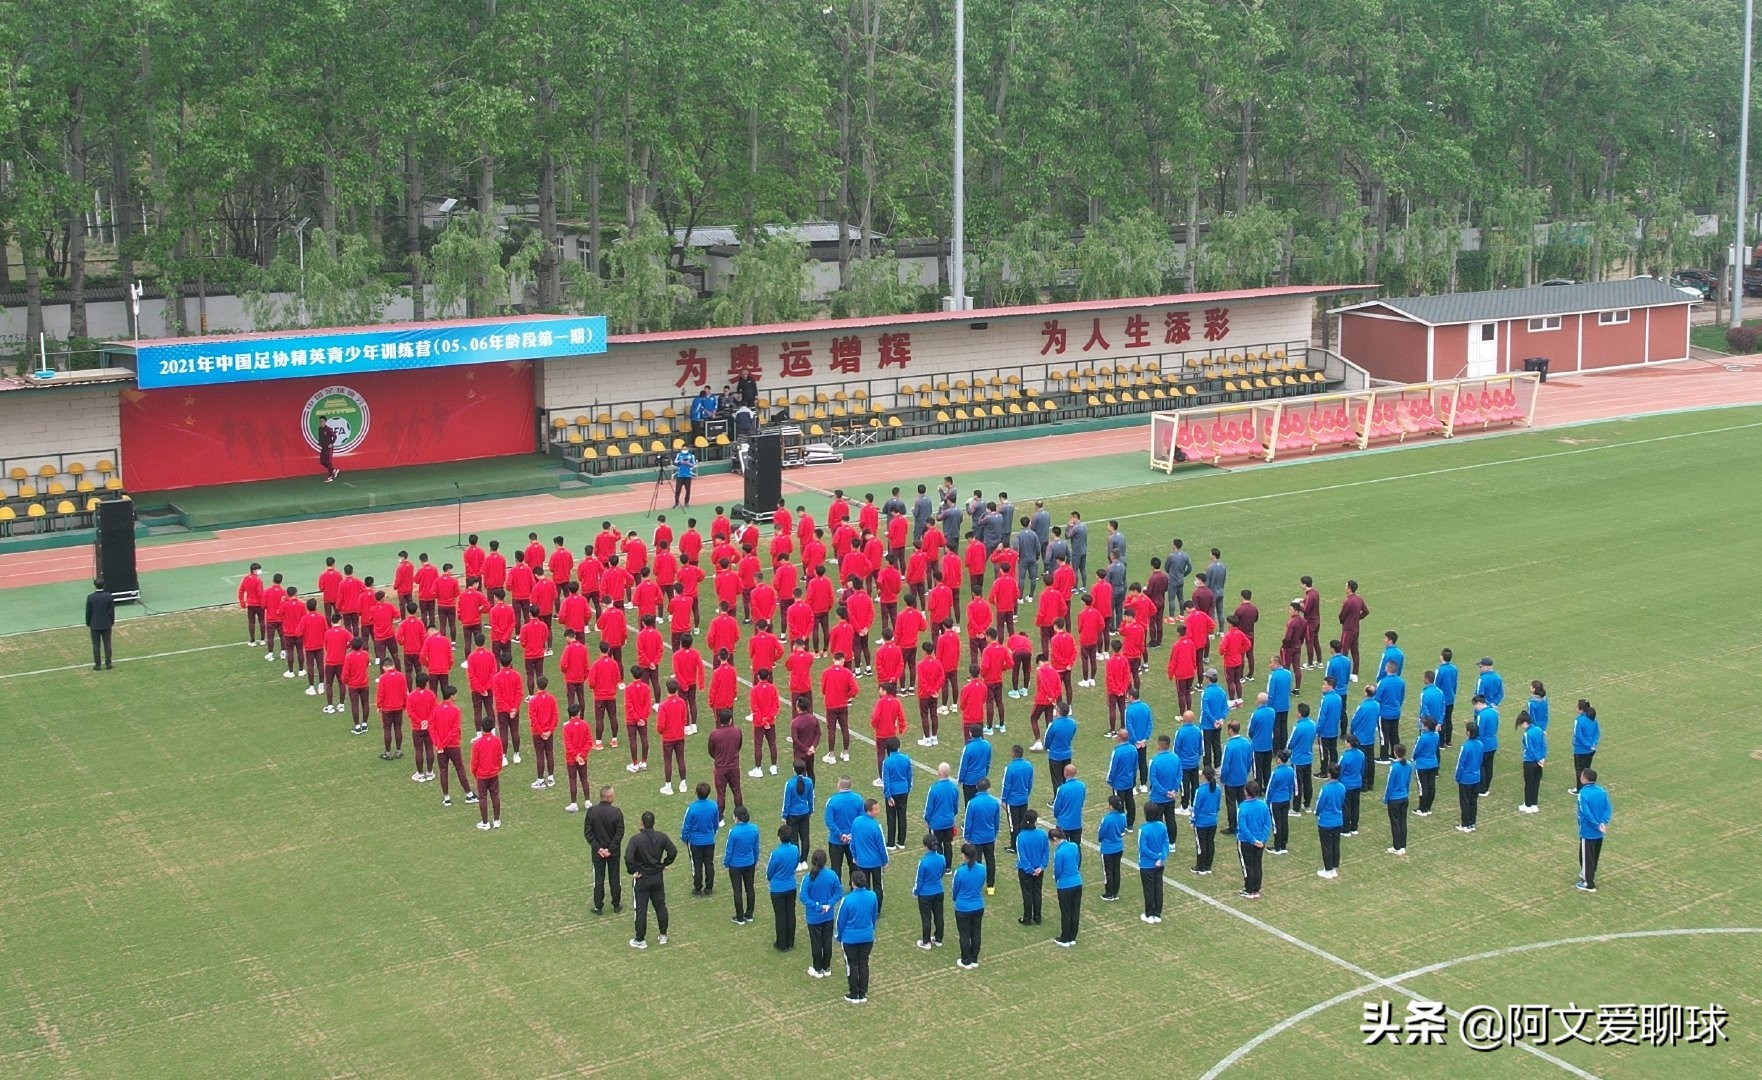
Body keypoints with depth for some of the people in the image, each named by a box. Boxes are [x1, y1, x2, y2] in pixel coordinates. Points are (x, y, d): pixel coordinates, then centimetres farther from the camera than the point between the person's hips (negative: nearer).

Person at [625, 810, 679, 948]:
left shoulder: (636, 839, -18)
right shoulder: (662, 837, -7)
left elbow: (628, 857, -28)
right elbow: (673, 851, -8)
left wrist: (632, 871, -13)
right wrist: (664, 864, 5)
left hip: (641, 879, -4)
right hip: (658, 878, 4)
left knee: (641, 910, 6)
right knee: (661, 906, 17)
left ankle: (640, 940, 14)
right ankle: (663, 935, 27)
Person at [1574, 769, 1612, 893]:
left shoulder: (1583, 794, -21)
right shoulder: (1602, 791, -1)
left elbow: (1586, 813, -25)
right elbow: (1607, 808, -5)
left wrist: (1597, 825, -16)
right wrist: (1604, 822, -14)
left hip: (1587, 832, -7)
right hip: (1599, 832, 7)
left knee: (1586, 856, 6)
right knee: (1595, 855, 23)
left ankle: (1589, 884, 13)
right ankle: (1589, 874, 41)